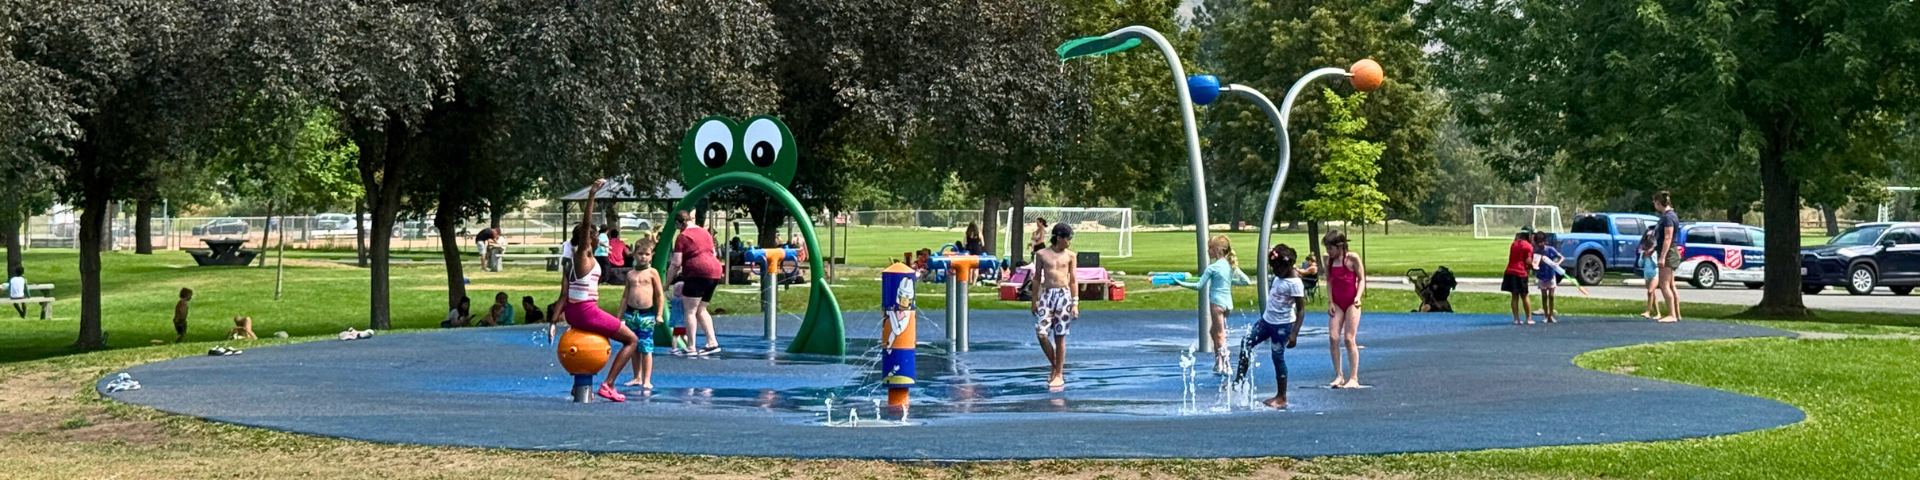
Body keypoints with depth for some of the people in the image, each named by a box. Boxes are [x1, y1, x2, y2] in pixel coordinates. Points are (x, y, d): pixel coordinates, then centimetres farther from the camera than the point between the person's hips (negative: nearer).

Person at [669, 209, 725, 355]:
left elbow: (676, 263, -8)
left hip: (697, 272, -8)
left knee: (690, 310, -3)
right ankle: (712, 342, 7)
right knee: (701, 309, 16)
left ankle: (691, 347, -7)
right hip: (715, 271, 8)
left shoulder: (683, 237, -4)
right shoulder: (705, 232, 20)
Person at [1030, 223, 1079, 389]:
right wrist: (1034, 301, 10)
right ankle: (1053, 365, 13)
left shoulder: (1070, 256, 5)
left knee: (1060, 337, 1)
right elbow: (1037, 278, 11)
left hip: (1063, 295, -1)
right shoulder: (1041, 254, 4)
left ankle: (1059, 375, 9)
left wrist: (1075, 303, 1)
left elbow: (1073, 280, 6)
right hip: (1046, 295, 1)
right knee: (1041, 333, -10)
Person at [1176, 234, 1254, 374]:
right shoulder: (1231, 265, 8)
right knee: (1213, 331, 20)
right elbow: (1247, 281, 12)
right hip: (1228, 303, 7)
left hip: (1217, 303, -7)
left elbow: (1199, 286, -12)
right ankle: (1218, 363, 20)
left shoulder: (1212, 267, -11)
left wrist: (1180, 283, -5)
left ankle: (1224, 367, -6)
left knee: (1220, 335, -3)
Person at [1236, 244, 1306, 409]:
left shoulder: (1294, 283, -21)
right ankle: (1239, 380, 16)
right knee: (1246, 343, 7)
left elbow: (1301, 310, -22)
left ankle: (1281, 398, 8)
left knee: (1278, 357, -2)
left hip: (1283, 325, -9)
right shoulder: (1279, 276, 3)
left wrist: (1294, 334, -26)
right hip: (1267, 320, 9)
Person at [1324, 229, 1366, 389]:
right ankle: (1338, 376, 1)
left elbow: (1361, 279, -5)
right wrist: (1330, 302, 2)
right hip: (1337, 303, 5)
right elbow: (1329, 281, 11)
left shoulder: (1352, 258, -8)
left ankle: (1353, 378, -1)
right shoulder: (1329, 260, 5)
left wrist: (1358, 297, -19)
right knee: (1333, 338, -6)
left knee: (1349, 339, -6)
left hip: (1351, 303, -5)